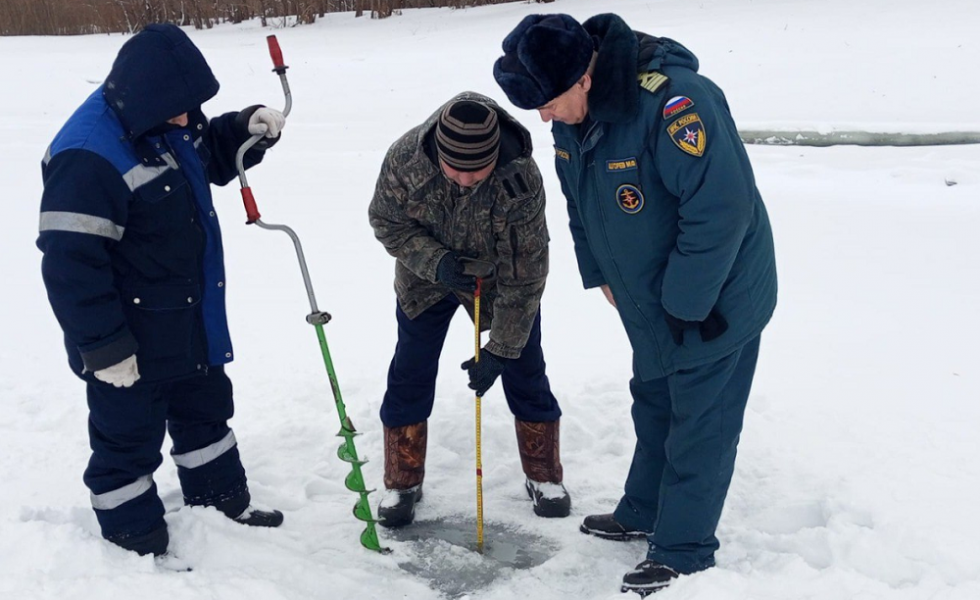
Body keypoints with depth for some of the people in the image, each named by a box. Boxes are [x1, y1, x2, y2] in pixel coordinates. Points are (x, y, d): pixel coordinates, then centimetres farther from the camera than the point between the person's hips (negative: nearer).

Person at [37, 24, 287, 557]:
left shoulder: (169, 120, -1)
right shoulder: (88, 156, -30)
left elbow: (211, 155, 19)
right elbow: (71, 262, -29)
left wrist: (248, 129, -3)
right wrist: (103, 347, -24)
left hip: (189, 320, 9)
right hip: (129, 340, -9)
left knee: (206, 404, 24)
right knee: (130, 432, 8)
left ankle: (221, 495, 45)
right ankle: (135, 534, 28)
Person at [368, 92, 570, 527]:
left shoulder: (522, 181, -35)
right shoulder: (405, 158, -30)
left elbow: (523, 276, -28)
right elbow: (386, 222, -13)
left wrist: (500, 350, -25)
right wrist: (436, 261, -30)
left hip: (501, 279, -1)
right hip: (425, 278, 2)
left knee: (525, 372, 4)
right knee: (409, 376, 2)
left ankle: (545, 478, 23)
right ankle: (401, 483, 19)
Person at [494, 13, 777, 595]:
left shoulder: (673, 102, -32)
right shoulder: (571, 113, -4)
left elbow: (721, 209, -32)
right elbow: (581, 198, 12)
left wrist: (686, 305, -24)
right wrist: (599, 273, 10)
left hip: (717, 297, -8)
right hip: (649, 301, 8)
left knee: (699, 426, 3)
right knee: (653, 406, 20)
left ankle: (682, 552, 17)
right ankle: (642, 514, 38)